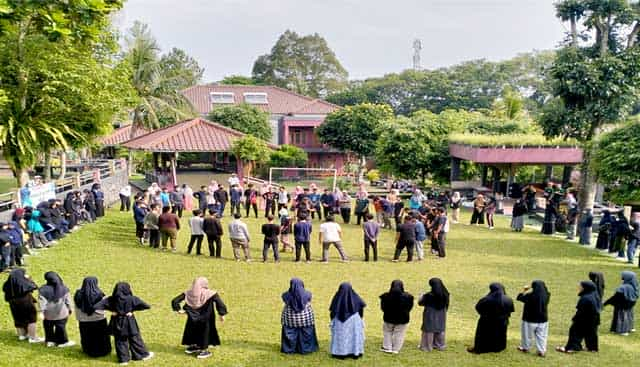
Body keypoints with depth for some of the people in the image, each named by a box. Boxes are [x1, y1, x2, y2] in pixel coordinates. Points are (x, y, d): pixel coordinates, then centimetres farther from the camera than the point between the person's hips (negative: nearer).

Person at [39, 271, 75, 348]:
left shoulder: (43, 290, -15)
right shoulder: (64, 288, -9)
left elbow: (42, 302, -13)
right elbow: (68, 299, -1)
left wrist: (42, 311, -6)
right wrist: (70, 308, 11)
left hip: (49, 313, 0)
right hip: (61, 313, 0)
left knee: (49, 327, 19)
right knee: (61, 327, 12)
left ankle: (50, 341, 28)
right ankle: (62, 342, 21)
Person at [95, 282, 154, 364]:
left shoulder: (111, 299, -13)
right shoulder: (132, 299, -18)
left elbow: (96, 306, -13)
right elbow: (147, 306, -17)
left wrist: (112, 309, -3)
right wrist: (133, 309, -4)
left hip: (117, 322, 1)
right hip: (129, 323, -1)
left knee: (120, 341, 15)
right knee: (134, 339, 14)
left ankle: (123, 359, 21)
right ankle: (143, 354, 28)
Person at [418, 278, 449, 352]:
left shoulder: (428, 296, -23)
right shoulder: (445, 294, -8)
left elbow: (420, 303, -10)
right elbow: (446, 305, 5)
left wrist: (422, 296, 9)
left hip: (431, 316, -4)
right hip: (441, 316, 5)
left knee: (429, 330, 10)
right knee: (440, 330, 19)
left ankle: (427, 346, 18)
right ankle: (440, 345, 29)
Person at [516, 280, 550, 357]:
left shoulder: (530, 296, -23)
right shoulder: (546, 296, -10)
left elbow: (519, 298, -8)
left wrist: (524, 290, 5)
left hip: (530, 319, -4)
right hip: (543, 320, 4)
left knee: (527, 335, 16)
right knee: (541, 336, 14)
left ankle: (525, 348, 31)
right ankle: (542, 351, 16)